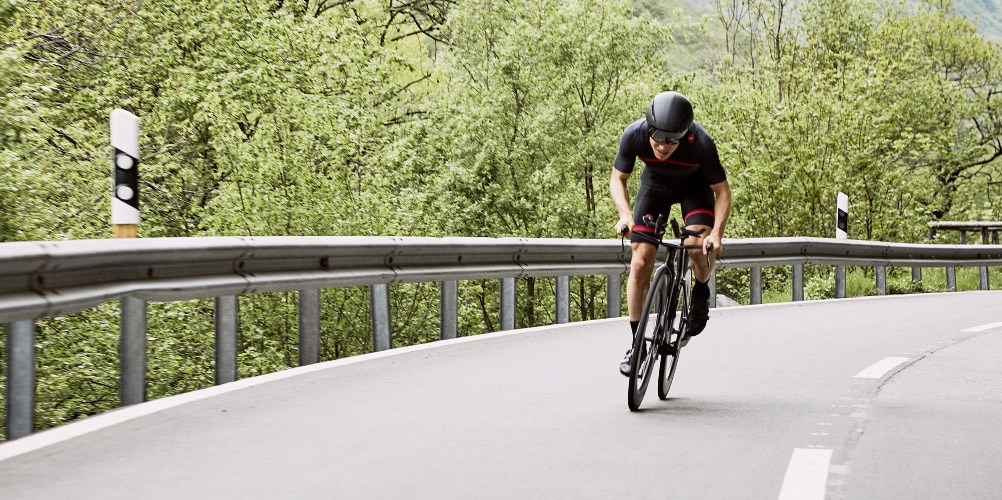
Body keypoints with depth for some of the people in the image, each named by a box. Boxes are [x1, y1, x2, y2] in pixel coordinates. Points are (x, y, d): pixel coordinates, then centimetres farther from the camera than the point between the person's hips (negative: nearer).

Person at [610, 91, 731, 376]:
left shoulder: (701, 144, -37)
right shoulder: (634, 135, -33)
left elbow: (722, 191, -23)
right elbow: (618, 178, -15)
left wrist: (717, 233, -37)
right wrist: (625, 213, -33)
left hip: (694, 185, -2)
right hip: (655, 183, 2)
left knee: (699, 246, -29)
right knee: (640, 263, -10)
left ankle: (701, 292, 6)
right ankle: (636, 344, 2)